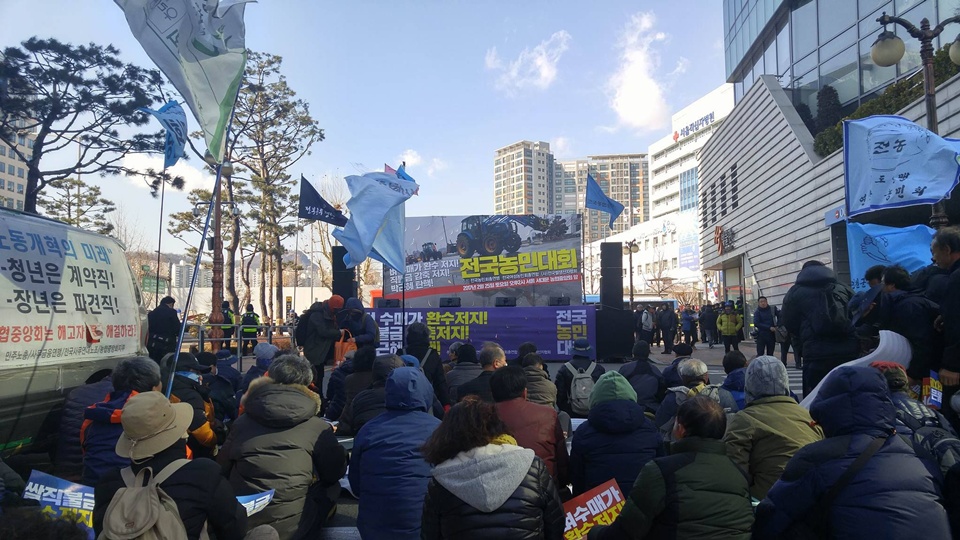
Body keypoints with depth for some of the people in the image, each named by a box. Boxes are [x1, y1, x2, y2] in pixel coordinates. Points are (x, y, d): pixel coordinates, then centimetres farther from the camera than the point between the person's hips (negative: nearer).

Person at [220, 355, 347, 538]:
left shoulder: (242, 422, 3)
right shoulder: (317, 427, -6)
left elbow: (222, 470, 15)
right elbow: (335, 473, 4)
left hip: (239, 522, 5)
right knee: (332, 488, 18)